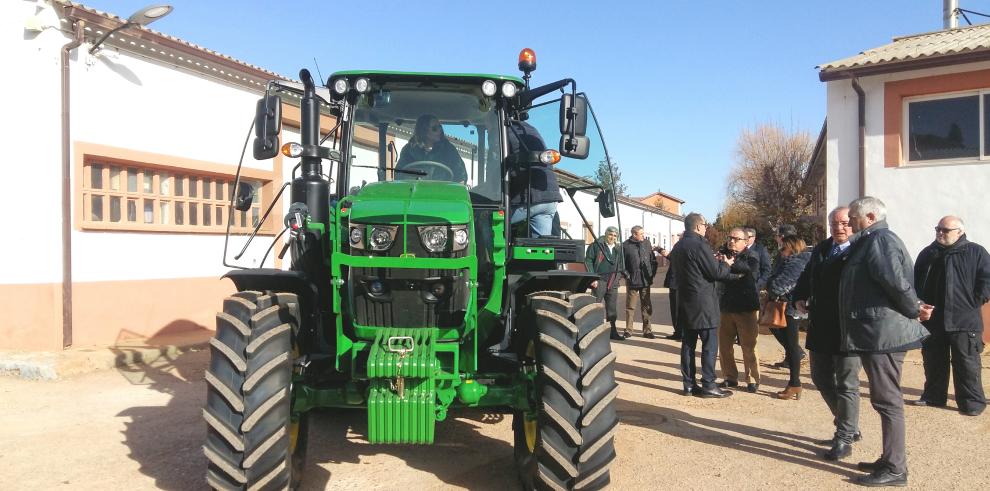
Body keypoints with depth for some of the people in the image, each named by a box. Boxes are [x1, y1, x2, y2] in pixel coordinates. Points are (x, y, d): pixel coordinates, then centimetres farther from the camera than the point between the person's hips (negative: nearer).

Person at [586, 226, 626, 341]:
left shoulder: (618, 249, 16)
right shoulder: (597, 245, -2)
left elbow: (620, 264, 25)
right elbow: (588, 260, -7)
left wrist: (621, 273, 7)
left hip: (613, 282, 6)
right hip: (600, 280, -6)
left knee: (612, 308, 11)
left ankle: (612, 331, 18)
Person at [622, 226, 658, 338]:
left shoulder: (647, 243, 4)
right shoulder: (625, 245, -8)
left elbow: (653, 259, 11)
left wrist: (652, 272, 3)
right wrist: (626, 274, -9)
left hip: (646, 281, 4)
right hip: (632, 281, -3)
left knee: (646, 306, 9)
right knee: (630, 306, 4)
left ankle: (647, 330, 16)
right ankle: (628, 330, 13)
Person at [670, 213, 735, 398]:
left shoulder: (678, 247, 11)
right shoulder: (699, 244, -15)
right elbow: (716, 273, -15)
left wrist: (718, 263, 21)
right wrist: (726, 264, 7)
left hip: (685, 302, 8)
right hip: (702, 303, -8)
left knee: (688, 343, 10)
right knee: (710, 344, -1)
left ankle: (689, 384, 14)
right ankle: (708, 385, 2)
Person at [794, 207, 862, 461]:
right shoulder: (820, 249, 11)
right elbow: (807, 275, 20)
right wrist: (800, 297, 5)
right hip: (820, 327, 8)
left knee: (846, 383, 2)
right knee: (821, 378, 17)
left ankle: (844, 439, 15)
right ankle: (849, 426, 35)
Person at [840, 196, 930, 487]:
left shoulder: (880, 240, -13)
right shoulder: (870, 242, 19)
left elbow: (897, 281, -25)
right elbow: (896, 282, 21)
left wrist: (913, 311, -11)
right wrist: (914, 309, 9)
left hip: (883, 332, -11)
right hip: (877, 332, 11)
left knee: (887, 400, -5)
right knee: (885, 399, 16)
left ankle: (895, 469, 2)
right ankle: (890, 460, 26)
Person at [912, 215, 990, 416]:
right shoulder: (928, 253, 12)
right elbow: (916, 281, 18)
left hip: (964, 321, -5)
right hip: (932, 320, 5)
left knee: (967, 364, -1)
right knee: (933, 362, 12)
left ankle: (972, 402, 8)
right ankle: (933, 396, 23)